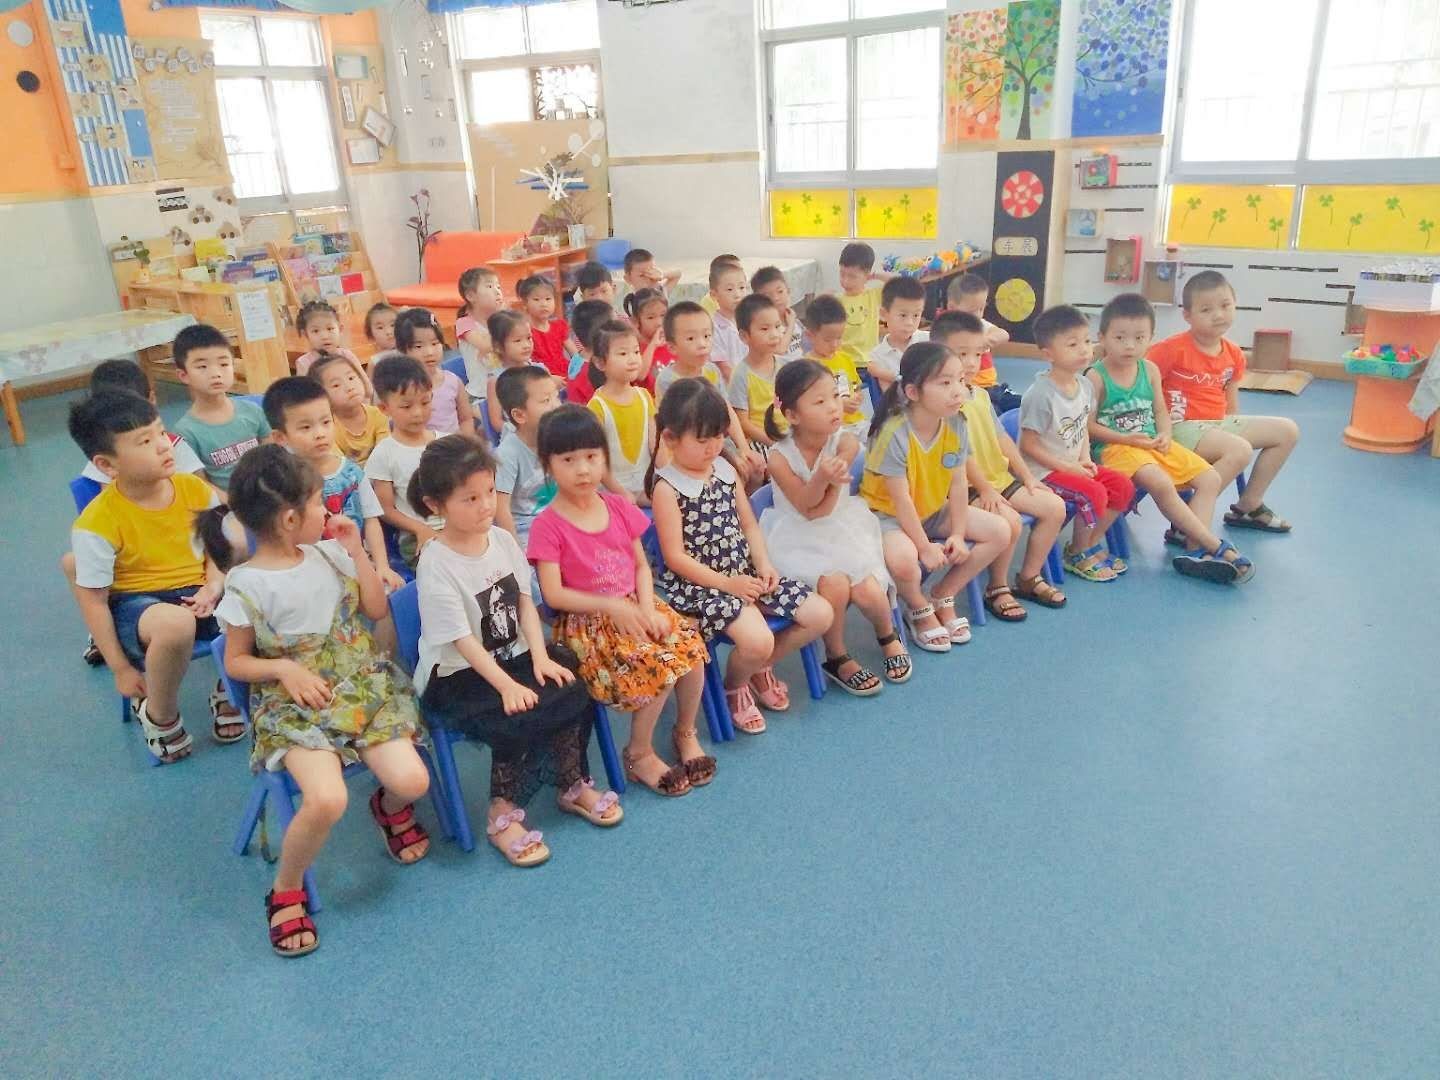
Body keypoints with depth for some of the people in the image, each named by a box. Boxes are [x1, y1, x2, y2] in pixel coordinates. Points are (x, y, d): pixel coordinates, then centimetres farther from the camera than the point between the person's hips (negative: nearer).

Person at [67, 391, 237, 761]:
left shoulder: (195, 489, -5)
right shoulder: (97, 524, -17)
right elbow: (92, 598, -10)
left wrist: (214, 587, -14)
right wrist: (121, 669, -8)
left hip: (196, 595, 5)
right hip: (135, 604, -4)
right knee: (174, 623, -41)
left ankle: (228, 690, 7)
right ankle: (159, 714, -8)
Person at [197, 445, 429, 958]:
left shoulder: (329, 554, 2)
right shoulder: (247, 585, -10)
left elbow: (377, 609, 9)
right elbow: (236, 662, 0)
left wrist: (356, 550, -1)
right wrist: (285, 668, -19)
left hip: (363, 687, 4)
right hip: (294, 704, -4)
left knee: (411, 781, -17)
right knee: (327, 800, -29)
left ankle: (390, 809, 23)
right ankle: (286, 891, 1)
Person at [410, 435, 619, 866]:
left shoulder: (502, 539, 0)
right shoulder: (436, 564, -18)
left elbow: (525, 603, 3)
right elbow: (462, 640, -20)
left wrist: (541, 658, -10)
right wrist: (508, 686, -26)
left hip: (513, 657, 6)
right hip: (457, 677, -6)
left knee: (572, 691, -15)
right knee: (520, 718, -28)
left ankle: (574, 786, 6)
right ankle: (503, 815, -6)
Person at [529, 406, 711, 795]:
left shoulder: (619, 507, 5)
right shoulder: (547, 525, -10)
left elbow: (641, 565, 8)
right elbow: (553, 594, -13)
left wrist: (647, 608, -9)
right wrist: (611, 606, -18)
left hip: (634, 606, 5)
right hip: (587, 621, -5)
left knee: (691, 646, -18)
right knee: (658, 666, -24)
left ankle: (686, 732, 7)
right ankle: (639, 753, 0)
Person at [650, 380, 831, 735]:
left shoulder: (726, 470, 8)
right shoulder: (666, 487, -12)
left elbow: (748, 524, 12)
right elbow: (675, 556, -15)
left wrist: (764, 564, -5)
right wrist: (726, 583, -18)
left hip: (745, 573, 7)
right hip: (698, 582, -7)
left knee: (820, 614, -1)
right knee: (757, 640, -30)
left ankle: (760, 667, 21)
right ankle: (734, 686, 7)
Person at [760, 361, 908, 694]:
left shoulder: (845, 444, -15)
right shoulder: (780, 457, -19)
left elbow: (824, 510, -15)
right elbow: (806, 508, -18)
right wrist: (822, 478, -35)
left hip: (842, 530, 2)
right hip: (799, 540, -2)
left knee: (869, 591, -19)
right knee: (835, 584, -28)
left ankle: (888, 635, 21)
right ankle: (837, 658, 3)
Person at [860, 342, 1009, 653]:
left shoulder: (956, 424, -10)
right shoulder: (894, 433, -29)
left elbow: (958, 484, -4)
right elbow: (900, 499, -24)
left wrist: (958, 535, -9)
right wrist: (925, 547, -21)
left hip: (933, 510, 7)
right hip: (888, 514, -7)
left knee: (1000, 533, -3)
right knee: (903, 560, -38)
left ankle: (943, 598, 11)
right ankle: (920, 610, -1)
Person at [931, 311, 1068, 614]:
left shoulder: (981, 394, 12)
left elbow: (1001, 437, 14)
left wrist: (1027, 476, 11)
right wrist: (984, 489, -20)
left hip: (999, 477, 10)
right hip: (966, 486, -10)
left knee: (1055, 507, 2)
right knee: (1010, 521, -29)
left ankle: (1029, 578, 15)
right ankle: (997, 588, -4)